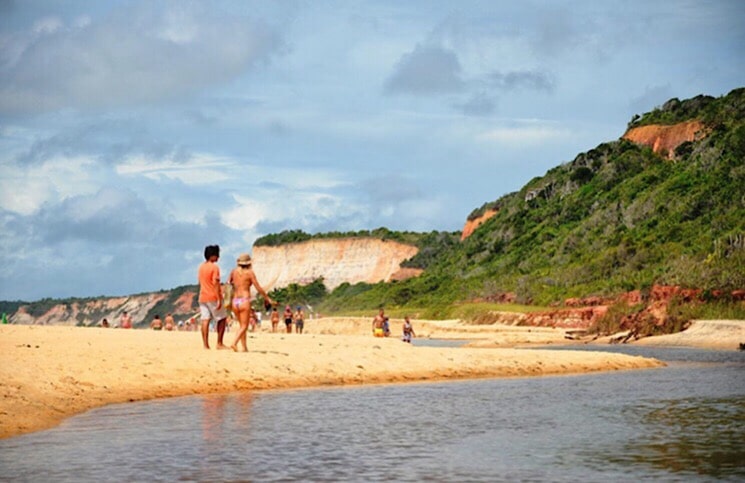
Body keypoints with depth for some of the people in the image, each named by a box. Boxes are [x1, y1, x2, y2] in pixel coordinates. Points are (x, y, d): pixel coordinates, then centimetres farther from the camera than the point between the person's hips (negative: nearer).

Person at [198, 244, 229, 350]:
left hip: (202, 297, 7)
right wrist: (219, 299, -19)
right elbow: (215, 284, -18)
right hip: (213, 297, -7)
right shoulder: (214, 267, -12)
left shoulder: (201, 267, 12)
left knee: (205, 320, 3)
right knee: (222, 318, 5)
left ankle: (205, 344, -1)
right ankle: (219, 343, 2)